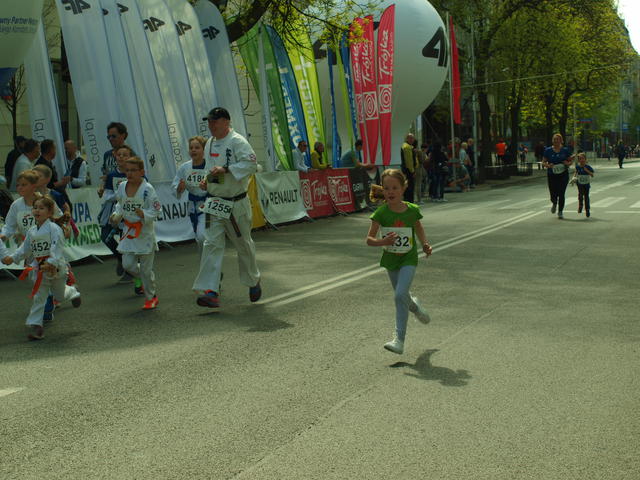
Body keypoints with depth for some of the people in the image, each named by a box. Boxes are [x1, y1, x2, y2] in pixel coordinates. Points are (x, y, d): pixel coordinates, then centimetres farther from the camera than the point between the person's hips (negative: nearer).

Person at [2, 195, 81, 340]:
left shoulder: (54, 228, -15)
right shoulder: (31, 231, 6)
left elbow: (57, 248, -23)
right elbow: (25, 249, 13)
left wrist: (51, 263, -35)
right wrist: (12, 258, 0)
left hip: (56, 267, -4)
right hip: (38, 268, 5)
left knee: (59, 295, 16)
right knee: (38, 297, 2)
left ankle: (73, 292, 50)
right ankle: (36, 326, 6)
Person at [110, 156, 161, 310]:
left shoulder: (147, 189, -16)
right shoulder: (122, 187, 1)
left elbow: (156, 210, -14)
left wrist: (144, 214, -31)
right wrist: (116, 215, -2)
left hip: (145, 231, -5)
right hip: (129, 231, 5)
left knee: (146, 267, 3)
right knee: (128, 264, 2)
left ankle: (151, 297, 21)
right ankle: (141, 280, 36)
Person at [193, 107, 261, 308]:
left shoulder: (237, 141, -12)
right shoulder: (210, 143, 12)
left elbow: (251, 163, -23)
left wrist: (225, 169, -28)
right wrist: (207, 180, 7)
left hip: (236, 203, -6)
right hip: (214, 202, 6)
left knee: (243, 244, 10)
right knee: (212, 244, -5)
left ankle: (254, 282, 34)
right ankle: (211, 292, -8)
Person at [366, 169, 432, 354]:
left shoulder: (412, 210, -11)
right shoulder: (381, 212, -14)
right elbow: (369, 239, -11)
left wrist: (425, 244, -4)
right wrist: (383, 241, -30)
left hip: (408, 259, -2)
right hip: (390, 259, 2)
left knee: (400, 295, -19)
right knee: (401, 295, 18)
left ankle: (399, 339, -12)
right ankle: (414, 306, 55)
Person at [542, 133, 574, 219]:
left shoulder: (565, 150, 3)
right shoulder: (548, 150, 2)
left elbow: (570, 160, 11)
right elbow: (543, 163, 4)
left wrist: (568, 163, -12)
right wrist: (548, 165, -17)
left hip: (563, 175, 0)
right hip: (551, 175, 0)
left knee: (561, 194, -5)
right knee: (553, 194, -2)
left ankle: (560, 212, 9)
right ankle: (554, 204, 35)